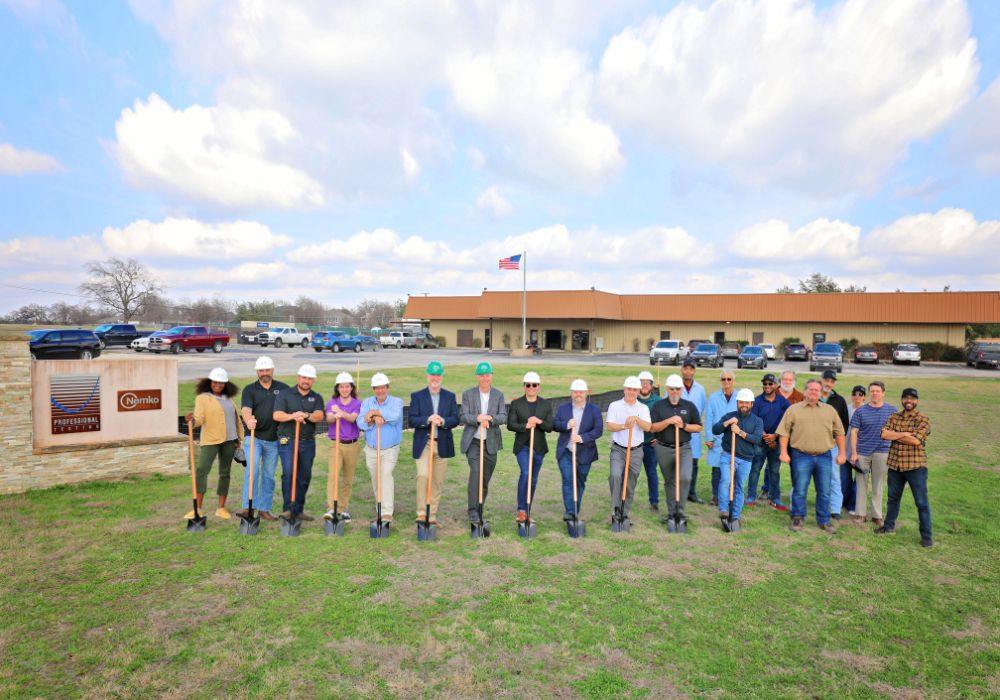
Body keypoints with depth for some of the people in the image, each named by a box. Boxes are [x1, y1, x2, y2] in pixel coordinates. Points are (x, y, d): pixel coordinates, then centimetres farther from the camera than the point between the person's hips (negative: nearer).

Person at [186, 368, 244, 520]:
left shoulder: (228, 399, 12)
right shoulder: (202, 398, -2)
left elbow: (236, 418, 18)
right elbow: (199, 419, -15)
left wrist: (240, 437, 13)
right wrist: (192, 419, -37)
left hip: (229, 440, 4)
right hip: (210, 440, -4)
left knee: (225, 473, 6)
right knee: (201, 471, -14)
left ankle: (221, 508, 12)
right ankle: (197, 509, -9)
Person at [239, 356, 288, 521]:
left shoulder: (283, 388, 6)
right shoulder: (250, 389, 2)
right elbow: (246, 408, -15)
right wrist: (248, 420, -37)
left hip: (273, 439, 2)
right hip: (254, 437, -2)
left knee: (269, 475, 9)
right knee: (252, 471, -13)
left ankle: (264, 509, 18)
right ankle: (248, 507, -9)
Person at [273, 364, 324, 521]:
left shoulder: (316, 398, 11)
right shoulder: (285, 394, 4)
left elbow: (319, 416, -7)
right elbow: (276, 415, -8)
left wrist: (306, 415, -28)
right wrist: (292, 416, -27)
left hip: (308, 442, 3)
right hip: (287, 440, -3)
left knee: (305, 476, 7)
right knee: (288, 473, -16)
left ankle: (298, 510, 18)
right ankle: (288, 508, -8)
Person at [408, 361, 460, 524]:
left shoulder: (450, 396, 9)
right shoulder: (417, 396, 3)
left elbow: (455, 419, 1)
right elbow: (411, 420, -6)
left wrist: (442, 421, -18)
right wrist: (428, 419, -22)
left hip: (442, 444, 3)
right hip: (423, 443, -2)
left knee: (438, 481, 7)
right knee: (423, 475, -19)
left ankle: (432, 515, 18)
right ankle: (421, 512, -6)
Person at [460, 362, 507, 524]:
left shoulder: (499, 395, 6)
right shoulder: (468, 394, 2)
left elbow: (503, 417, -2)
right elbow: (462, 417, -5)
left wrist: (490, 418, -21)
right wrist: (477, 419, -22)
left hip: (491, 442, 3)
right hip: (473, 441, -3)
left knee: (486, 477, 9)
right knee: (475, 471, -20)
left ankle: (480, 509, 25)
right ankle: (473, 510, -15)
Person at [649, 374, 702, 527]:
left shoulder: (689, 406, 3)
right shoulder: (658, 406, 0)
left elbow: (698, 428, 4)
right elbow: (652, 428, -6)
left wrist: (683, 425, -13)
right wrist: (668, 421, -20)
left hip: (684, 448, 0)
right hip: (664, 449, 0)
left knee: (685, 478, -18)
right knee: (669, 481, 11)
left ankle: (680, 510, -5)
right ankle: (671, 512, 24)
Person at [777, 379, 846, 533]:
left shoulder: (829, 410, 9)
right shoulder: (793, 409, 2)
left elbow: (839, 433, 12)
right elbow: (784, 432, 0)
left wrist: (842, 453, 7)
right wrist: (784, 452, -7)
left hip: (824, 457, 2)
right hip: (801, 456, -2)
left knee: (824, 492, 9)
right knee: (799, 490, 4)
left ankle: (824, 521, 22)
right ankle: (797, 518, 17)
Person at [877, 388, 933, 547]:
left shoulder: (923, 419, -7)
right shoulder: (894, 417, 6)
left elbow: (916, 440, -20)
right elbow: (884, 434, -8)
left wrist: (894, 435, -10)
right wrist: (904, 434, -16)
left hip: (915, 466, -4)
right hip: (895, 464, 4)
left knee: (922, 502, 1)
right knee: (893, 497, 18)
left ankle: (926, 535, 12)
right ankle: (889, 526, 33)